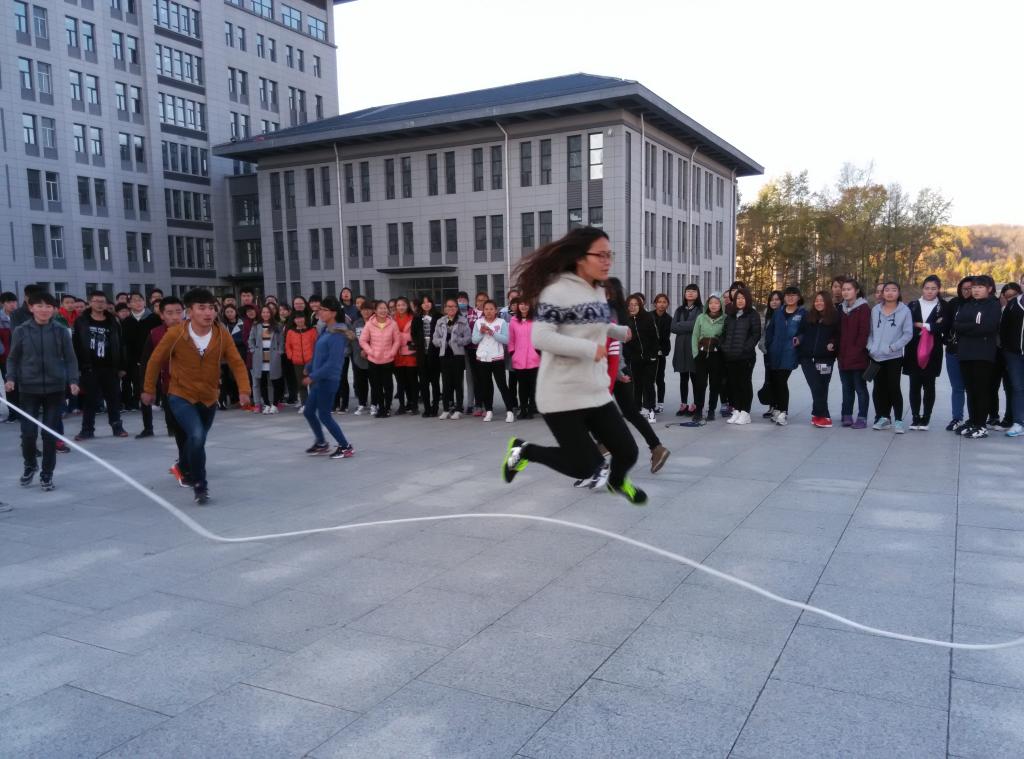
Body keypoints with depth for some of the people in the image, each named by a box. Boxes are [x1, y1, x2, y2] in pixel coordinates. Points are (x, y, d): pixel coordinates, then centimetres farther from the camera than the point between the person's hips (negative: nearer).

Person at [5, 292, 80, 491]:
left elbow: (70, 359, 3)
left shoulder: (61, 331, -1)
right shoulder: (21, 331, -1)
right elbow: (13, 358, 7)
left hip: (55, 389, 0)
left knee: (51, 434, 4)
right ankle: (30, 466, 27)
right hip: (28, 389, 0)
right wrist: (10, 378, -8)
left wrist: (73, 381, -10)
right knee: (28, 433, -2)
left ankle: (47, 474, 20)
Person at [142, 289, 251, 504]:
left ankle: (189, 472, 51)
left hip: (209, 398, 4)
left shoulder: (222, 334, -14)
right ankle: (200, 485, -7)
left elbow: (237, 363, -10)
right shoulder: (175, 334, -19)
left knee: (197, 440, 21)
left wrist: (244, 390, -23)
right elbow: (156, 361, -6)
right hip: (181, 396, -3)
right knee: (196, 437, -24)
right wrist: (149, 389, 3)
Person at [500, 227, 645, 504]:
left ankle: (617, 482, 44)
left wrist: (620, 331, 27)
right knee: (584, 468, -4)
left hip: (596, 392, 8)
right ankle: (523, 450, 18)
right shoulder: (558, 290, -15)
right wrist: (590, 349, -23)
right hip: (563, 395, -8)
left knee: (627, 453, 8)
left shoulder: (598, 292, 11)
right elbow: (540, 337, -23)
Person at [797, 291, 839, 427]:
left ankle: (817, 415, 11)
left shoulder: (834, 317, 2)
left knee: (822, 387, 1)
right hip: (808, 357, 2)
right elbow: (801, 332, 17)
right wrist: (798, 339, -3)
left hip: (825, 358, -2)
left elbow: (839, 335, 3)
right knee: (816, 387, -4)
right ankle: (824, 416, 0)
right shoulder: (808, 317, 11)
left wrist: (833, 344, -14)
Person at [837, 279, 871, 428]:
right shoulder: (842, 309, 13)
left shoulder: (864, 308, -6)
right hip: (843, 357, 6)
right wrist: (840, 350, 3)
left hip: (858, 357, -6)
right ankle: (847, 416, 18)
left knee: (860, 388, 0)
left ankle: (862, 418, 4)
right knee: (847, 388, 11)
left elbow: (864, 332, -12)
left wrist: (856, 350, -16)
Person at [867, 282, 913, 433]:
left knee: (893, 388, -3)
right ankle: (883, 417, 20)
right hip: (876, 357, 4)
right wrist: (871, 347, -2)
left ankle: (898, 420, 5)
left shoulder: (904, 310, -5)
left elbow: (908, 334, -6)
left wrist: (892, 347, -14)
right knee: (879, 388, 9)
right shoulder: (875, 309, 6)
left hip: (894, 357, -4)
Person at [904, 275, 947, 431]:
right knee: (914, 385, 2)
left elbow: (944, 326, -11)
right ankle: (915, 418, 10)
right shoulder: (913, 305, 9)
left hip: (932, 352, -1)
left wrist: (920, 326, -10)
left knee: (929, 385, 2)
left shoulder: (943, 307, 3)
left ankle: (925, 419, 9)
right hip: (913, 351, 2)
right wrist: (930, 327, -8)